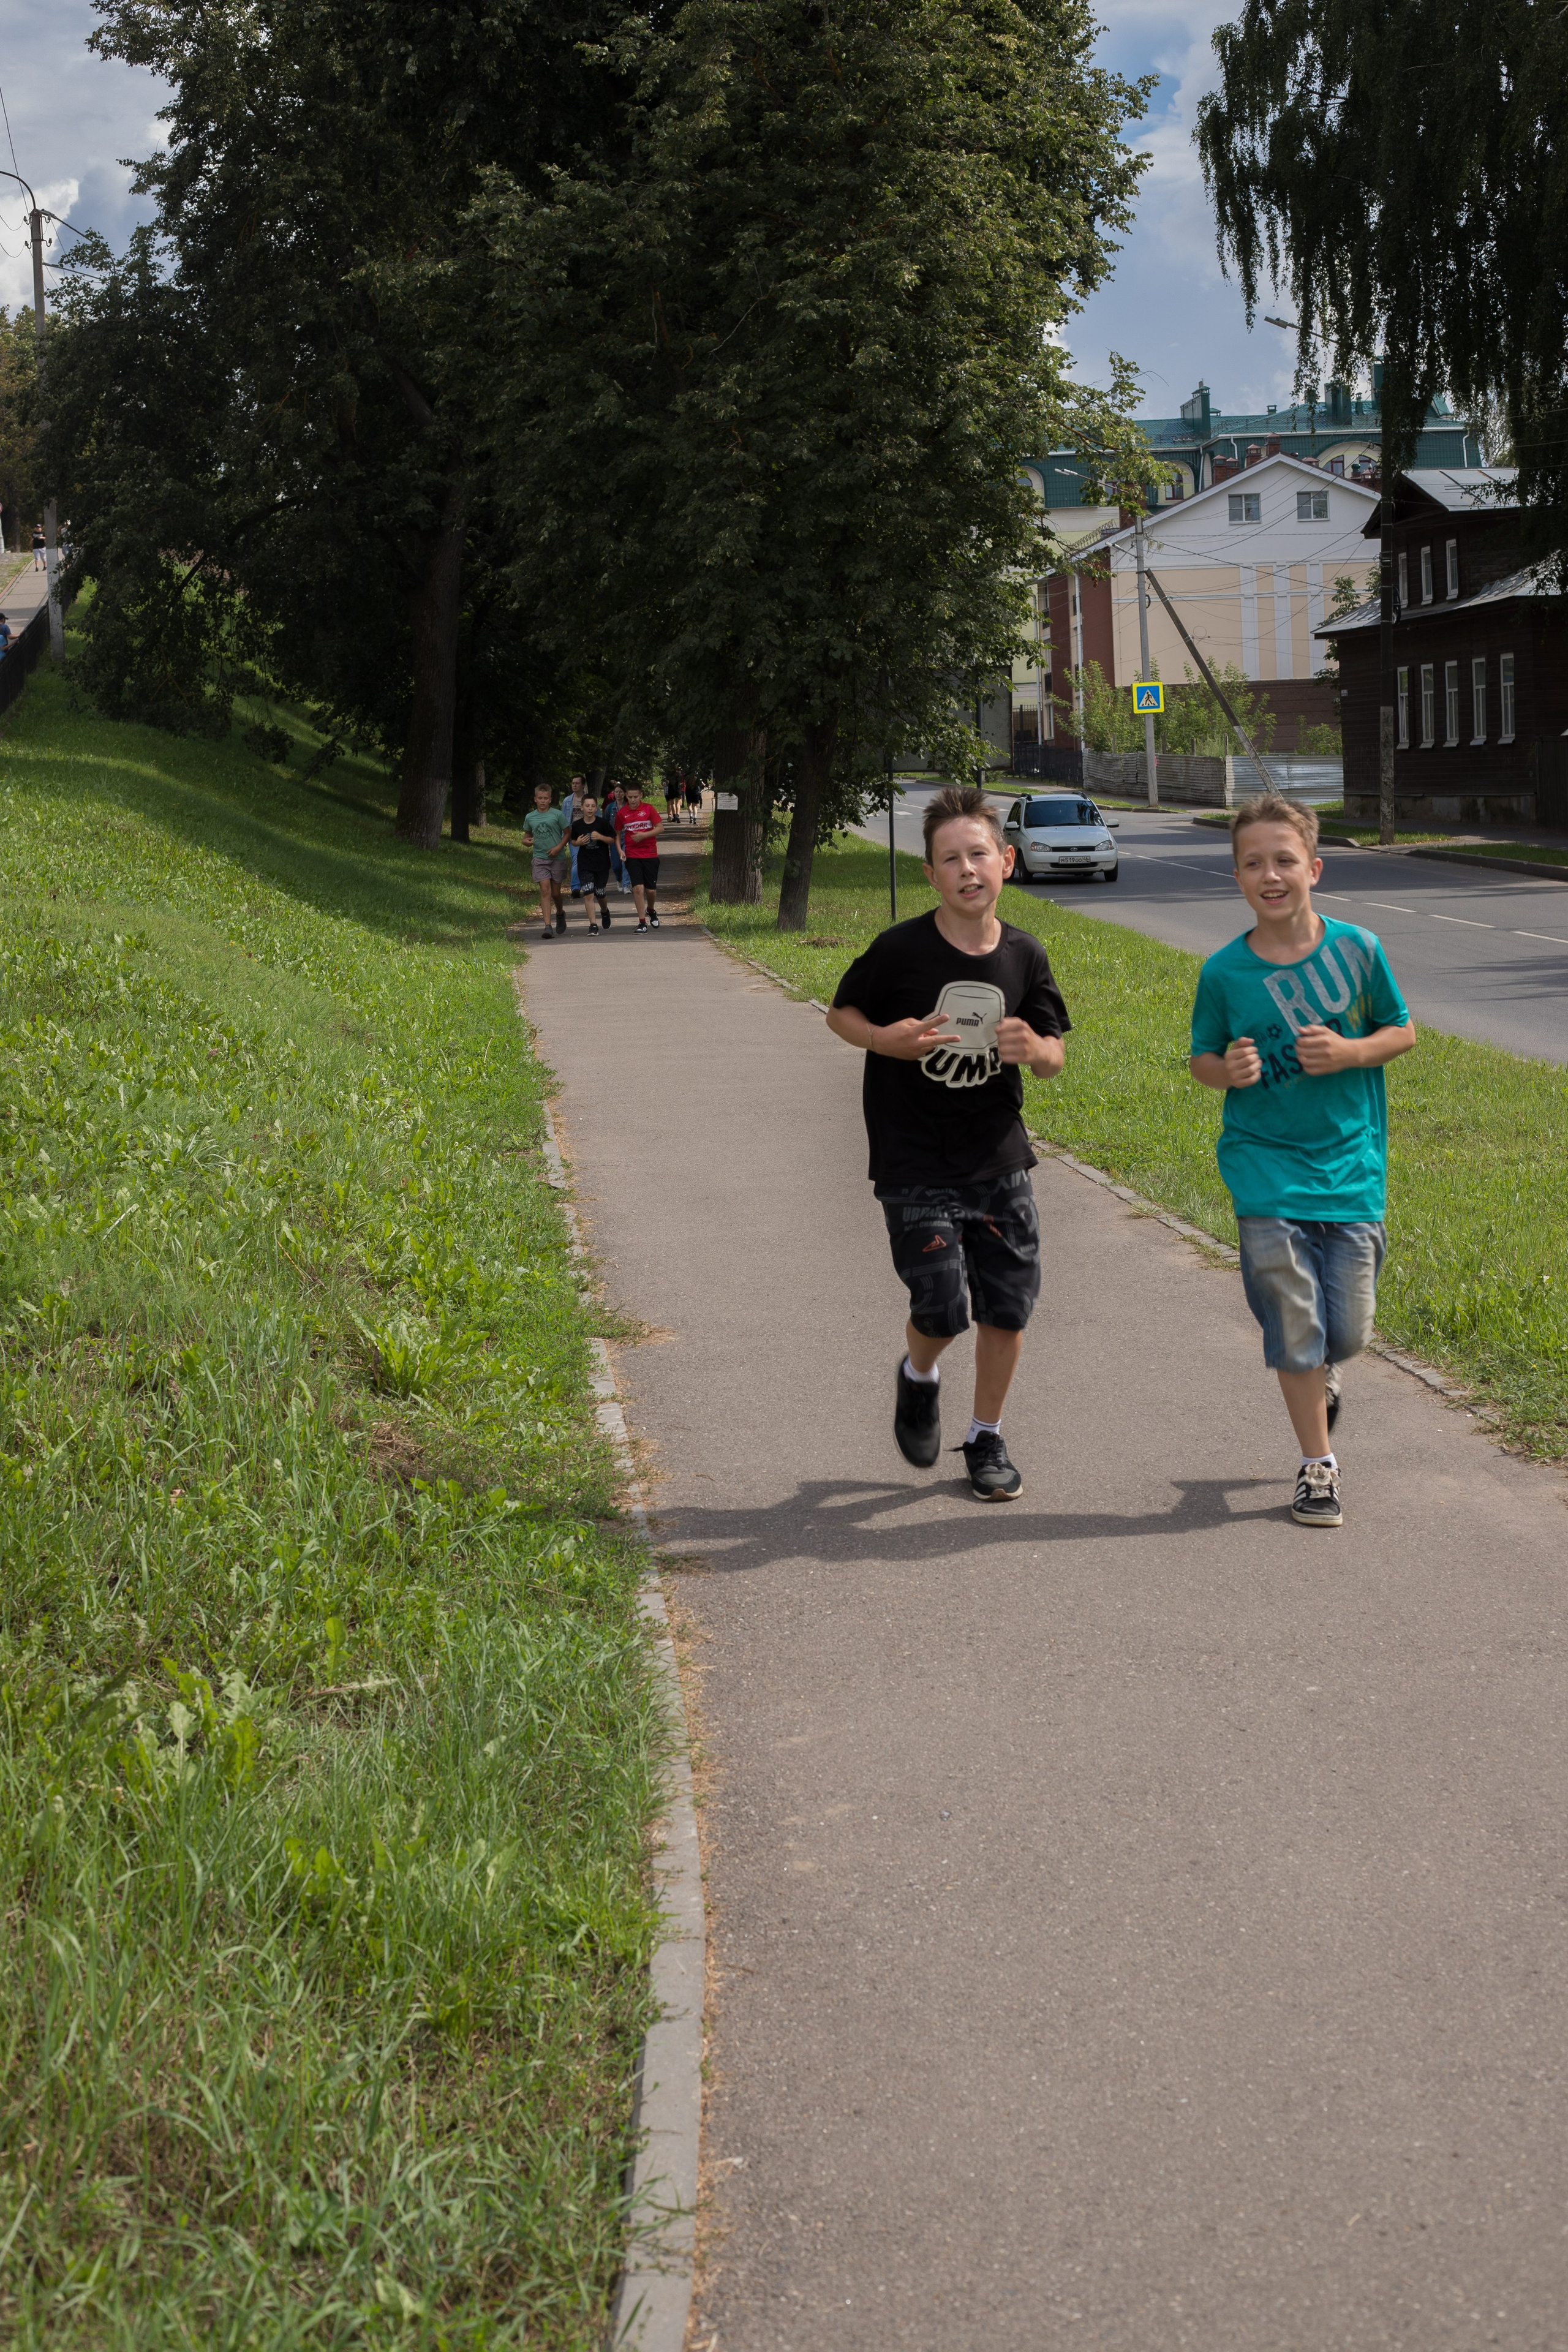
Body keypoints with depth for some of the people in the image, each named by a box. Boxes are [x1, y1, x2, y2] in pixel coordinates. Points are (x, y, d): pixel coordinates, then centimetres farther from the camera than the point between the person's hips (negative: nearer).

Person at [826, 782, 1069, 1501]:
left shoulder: (1024, 955, -1)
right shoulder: (900, 950, -12)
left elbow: (1055, 1056, 7)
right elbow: (841, 1014, 3)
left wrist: (1034, 1050, -17)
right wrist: (885, 1039, -17)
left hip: (999, 1158, 3)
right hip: (915, 1164, -3)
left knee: (1006, 1305, 4)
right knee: (941, 1309, -8)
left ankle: (986, 1436, 25)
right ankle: (919, 1376, 28)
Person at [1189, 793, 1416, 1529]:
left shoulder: (1357, 949, -5)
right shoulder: (1223, 972, -6)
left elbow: (1402, 1031, 6)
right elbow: (1202, 1059, 6)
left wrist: (1348, 1053, -13)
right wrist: (1227, 1070, -17)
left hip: (1350, 1163, 1)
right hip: (1265, 1165, -1)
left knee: (1347, 1330, 5)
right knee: (1293, 1323, -3)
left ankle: (1321, 1376, 41)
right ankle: (1317, 1465, 13)